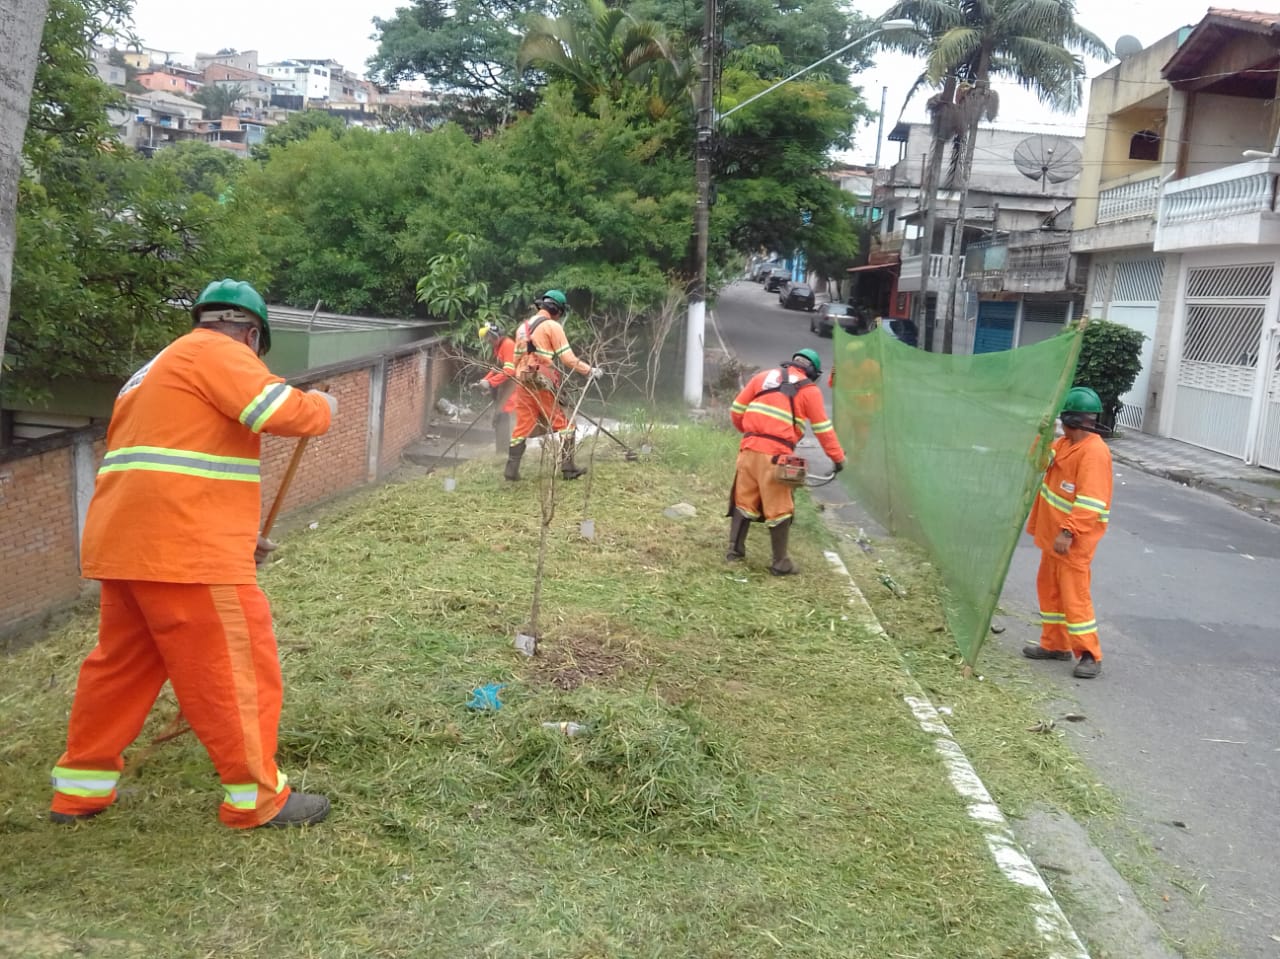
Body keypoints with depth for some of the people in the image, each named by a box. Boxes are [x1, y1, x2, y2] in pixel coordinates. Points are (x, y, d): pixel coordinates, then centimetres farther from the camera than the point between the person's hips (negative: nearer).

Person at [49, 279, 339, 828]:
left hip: (125, 542, 10)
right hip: (182, 547, -10)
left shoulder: (161, 369, 26)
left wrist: (233, 536, 25)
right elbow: (280, 411, -20)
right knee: (236, 668, 0)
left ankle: (79, 787, 29)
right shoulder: (215, 352, -5)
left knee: (122, 664, 21)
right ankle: (256, 798, 8)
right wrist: (322, 407, 3)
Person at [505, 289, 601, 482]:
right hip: (544, 385, -6)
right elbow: (567, 357, -11)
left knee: (522, 426, 10)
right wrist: (589, 370, -4)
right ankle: (568, 467, 5)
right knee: (565, 425, 5)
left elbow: (517, 358, 17)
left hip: (523, 383, 6)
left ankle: (511, 469, 8)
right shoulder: (553, 326, -6)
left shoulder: (522, 327, 14)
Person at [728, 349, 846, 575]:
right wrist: (838, 457, 12)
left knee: (744, 500, 17)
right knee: (779, 509, 4)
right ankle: (780, 563, 11)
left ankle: (735, 550, 23)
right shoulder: (809, 390, 6)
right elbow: (823, 429, 4)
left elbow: (737, 409, 17)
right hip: (776, 454, -4)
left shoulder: (764, 376, 17)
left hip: (749, 449, 4)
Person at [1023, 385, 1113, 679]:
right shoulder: (1064, 443, 8)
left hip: (1073, 539, -10)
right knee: (1049, 587, 17)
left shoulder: (1094, 452, -22)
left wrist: (1068, 533, -30)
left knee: (1074, 594, -6)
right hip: (1054, 533, 10)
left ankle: (1090, 654, 5)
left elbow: (1090, 501, -27)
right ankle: (1055, 644, 29)